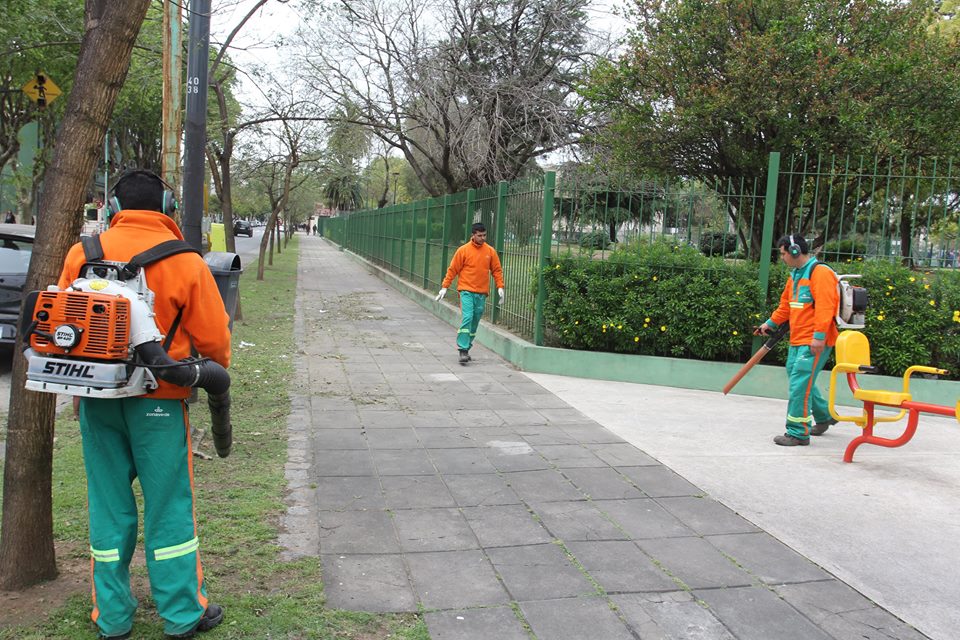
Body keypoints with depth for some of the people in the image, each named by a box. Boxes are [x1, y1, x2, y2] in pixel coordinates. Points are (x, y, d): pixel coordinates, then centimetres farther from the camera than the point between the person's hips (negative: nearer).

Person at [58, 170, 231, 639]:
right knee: (168, 507, 7)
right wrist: (217, 370, 15)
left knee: (108, 504, 14)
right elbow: (213, 338, -7)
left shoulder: (82, 253, 0)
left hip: (96, 400, 3)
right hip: (159, 401, -3)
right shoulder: (185, 261, -10)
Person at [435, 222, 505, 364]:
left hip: (482, 293, 4)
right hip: (467, 291, -3)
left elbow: (497, 270, 12)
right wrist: (444, 287, -2)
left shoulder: (491, 251, 7)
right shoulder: (463, 250, -1)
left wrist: (500, 287, 1)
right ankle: (463, 350, -14)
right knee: (467, 318, -15)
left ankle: (466, 348, 18)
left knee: (475, 322, 7)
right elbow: (452, 270, 1)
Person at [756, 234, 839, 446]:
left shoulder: (820, 272, -13)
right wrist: (771, 323, 30)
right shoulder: (795, 275, 17)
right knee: (796, 378, 16)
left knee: (800, 383, -12)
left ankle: (798, 432, -6)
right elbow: (786, 305, 28)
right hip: (797, 340, 9)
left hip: (814, 342, -9)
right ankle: (824, 416, 36)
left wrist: (819, 336, -25)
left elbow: (824, 307, -21)